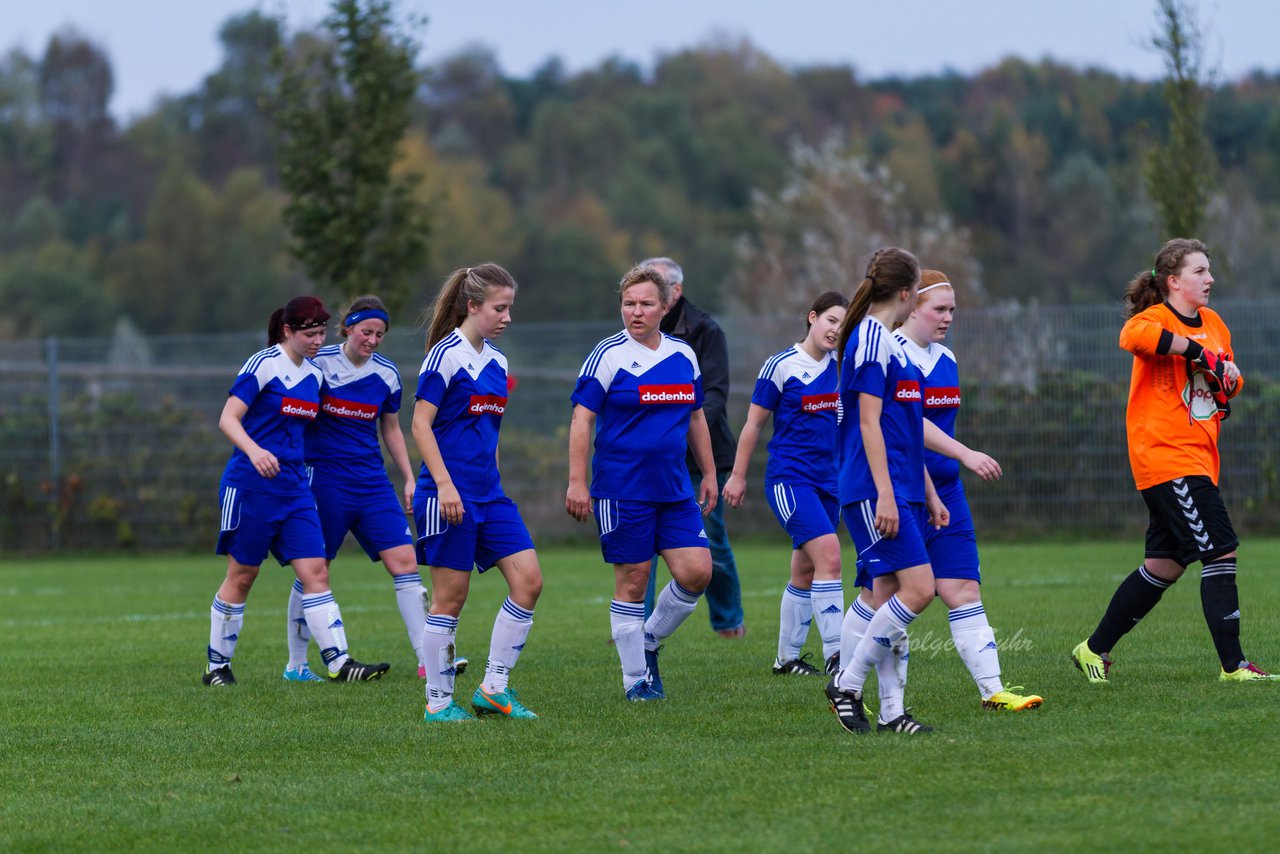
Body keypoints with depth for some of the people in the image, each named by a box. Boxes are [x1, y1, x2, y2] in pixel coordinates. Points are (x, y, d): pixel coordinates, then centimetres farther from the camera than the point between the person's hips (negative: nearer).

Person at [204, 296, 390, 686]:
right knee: (241, 576, 1)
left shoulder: (314, 375, 12)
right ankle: (217, 666, 13)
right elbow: (227, 419, -16)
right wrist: (254, 450, -33)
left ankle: (339, 662, -9)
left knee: (315, 573, -4)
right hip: (250, 485, -6)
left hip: (294, 488, 6)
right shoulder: (263, 365, -9)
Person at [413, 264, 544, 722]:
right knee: (451, 595, -3)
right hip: (449, 494, -8)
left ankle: (493, 689, 5)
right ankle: (438, 702, 6)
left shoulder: (496, 362, 14)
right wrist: (445, 484, -20)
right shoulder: (446, 354, -10)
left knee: (529, 579, -2)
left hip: (489, 494, 8)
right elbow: (421, 425, -14)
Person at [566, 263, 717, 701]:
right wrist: (577, 483, -14)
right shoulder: (608, 355, -7)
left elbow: (695, 418, 20)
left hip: (675, 491, 5)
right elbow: (582, 419, -9)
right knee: (632, 581, -1)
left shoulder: (684, 356, 9)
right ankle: (636, 679, 10)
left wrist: (708, 473, 19)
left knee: (696, 571, -5)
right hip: (621, 491, -5)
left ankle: (648, 641, 19)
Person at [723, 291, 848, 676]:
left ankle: (787, 657, 21)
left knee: (805, 571, 11)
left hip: (827, 481, 6)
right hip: (788, 478, -6)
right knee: (828, 554, -20)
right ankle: (834, 653, -22)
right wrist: (738, 476, -1)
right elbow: (754, 423, -2)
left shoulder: (840, 367, 9)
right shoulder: (781, 366, -8)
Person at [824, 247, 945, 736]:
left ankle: (891, 712, 6)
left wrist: (928, 495, 26)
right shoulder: (870, 339, -10)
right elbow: (869, 424, -16)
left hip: (899, 492, 10)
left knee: (888, 600, 6)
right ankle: (847, 684, -9)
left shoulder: (887, 342, 21)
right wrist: (885, 494, -20)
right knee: (918, 588, -15)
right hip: (874, 490, -10)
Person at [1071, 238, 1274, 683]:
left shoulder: (1213, 323, 16)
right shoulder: (1156, 319, -10)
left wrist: (1228, 379, 5)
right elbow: (1134, 335, -35)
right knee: (1220, 551, -13)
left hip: (1197, 459, 9)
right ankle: (1233, 664, -9)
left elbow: (1230, 379, 30)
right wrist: (1196, 349, -30)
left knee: (1164, 566, 12)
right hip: (1165, 455, -9)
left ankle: (1095, 649, 23)